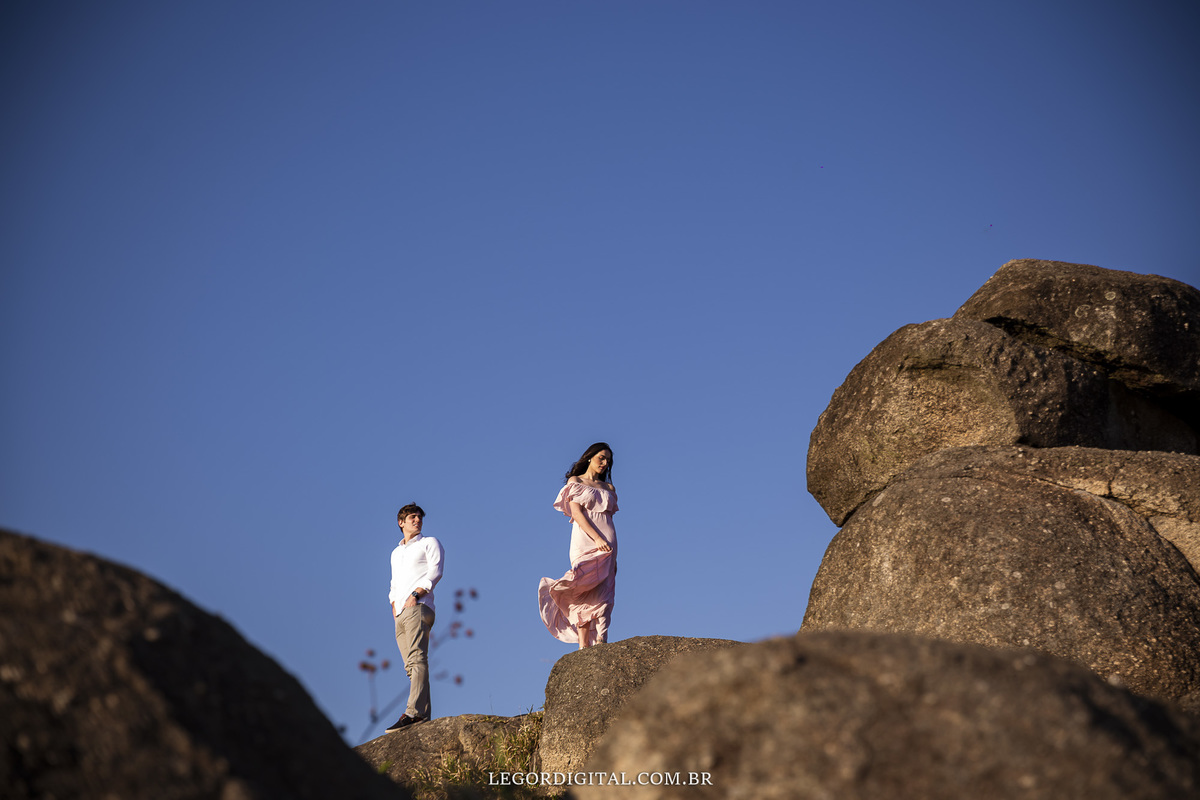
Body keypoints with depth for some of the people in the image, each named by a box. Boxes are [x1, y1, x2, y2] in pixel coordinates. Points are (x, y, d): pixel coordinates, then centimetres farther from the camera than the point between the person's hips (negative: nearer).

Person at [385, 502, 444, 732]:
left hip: (419, 607, -7)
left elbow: (435, 571, -2)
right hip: (401, 615, 7)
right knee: (411, 666, -2)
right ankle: (424, 714, -7)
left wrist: (416, 593, -15)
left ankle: (414, 712, -35)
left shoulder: (429, 543, 13)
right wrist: (394, 606, 12)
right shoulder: (396, 553, 31)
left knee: (417, 659, -22)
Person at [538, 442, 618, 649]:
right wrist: (597, 538, -18)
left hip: (607, 544, 4)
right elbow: (576, 513, -4)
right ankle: (583, 646, -17)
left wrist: (614, 556, 11)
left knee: (602, 595, -7)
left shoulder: (609, 488, 22)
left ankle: (600, 644, -15)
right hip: (585, 540, -4)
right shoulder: (576, 482, 9)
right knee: (585, 593, -13)